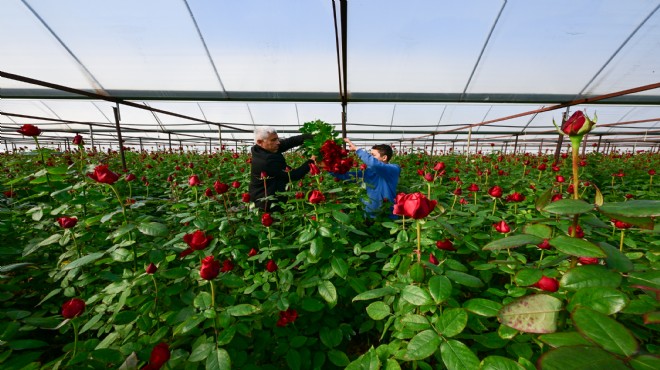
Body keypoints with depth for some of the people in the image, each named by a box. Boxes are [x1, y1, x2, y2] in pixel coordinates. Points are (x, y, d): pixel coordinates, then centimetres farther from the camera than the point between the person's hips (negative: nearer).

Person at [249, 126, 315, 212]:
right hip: (269, 204, -10)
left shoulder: (259, 150, -1)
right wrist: (311, 161, -17)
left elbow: (288, 142, -8)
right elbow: (292, 176, -21)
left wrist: (310, 136, -16)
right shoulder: (268, 160, -28)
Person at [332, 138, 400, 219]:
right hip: (367, 214, 5)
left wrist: (356, 148, -19)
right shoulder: (368, 170, 6)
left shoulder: (394, 169, -10)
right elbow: (347, 175, 11)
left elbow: (374, 163, -28)